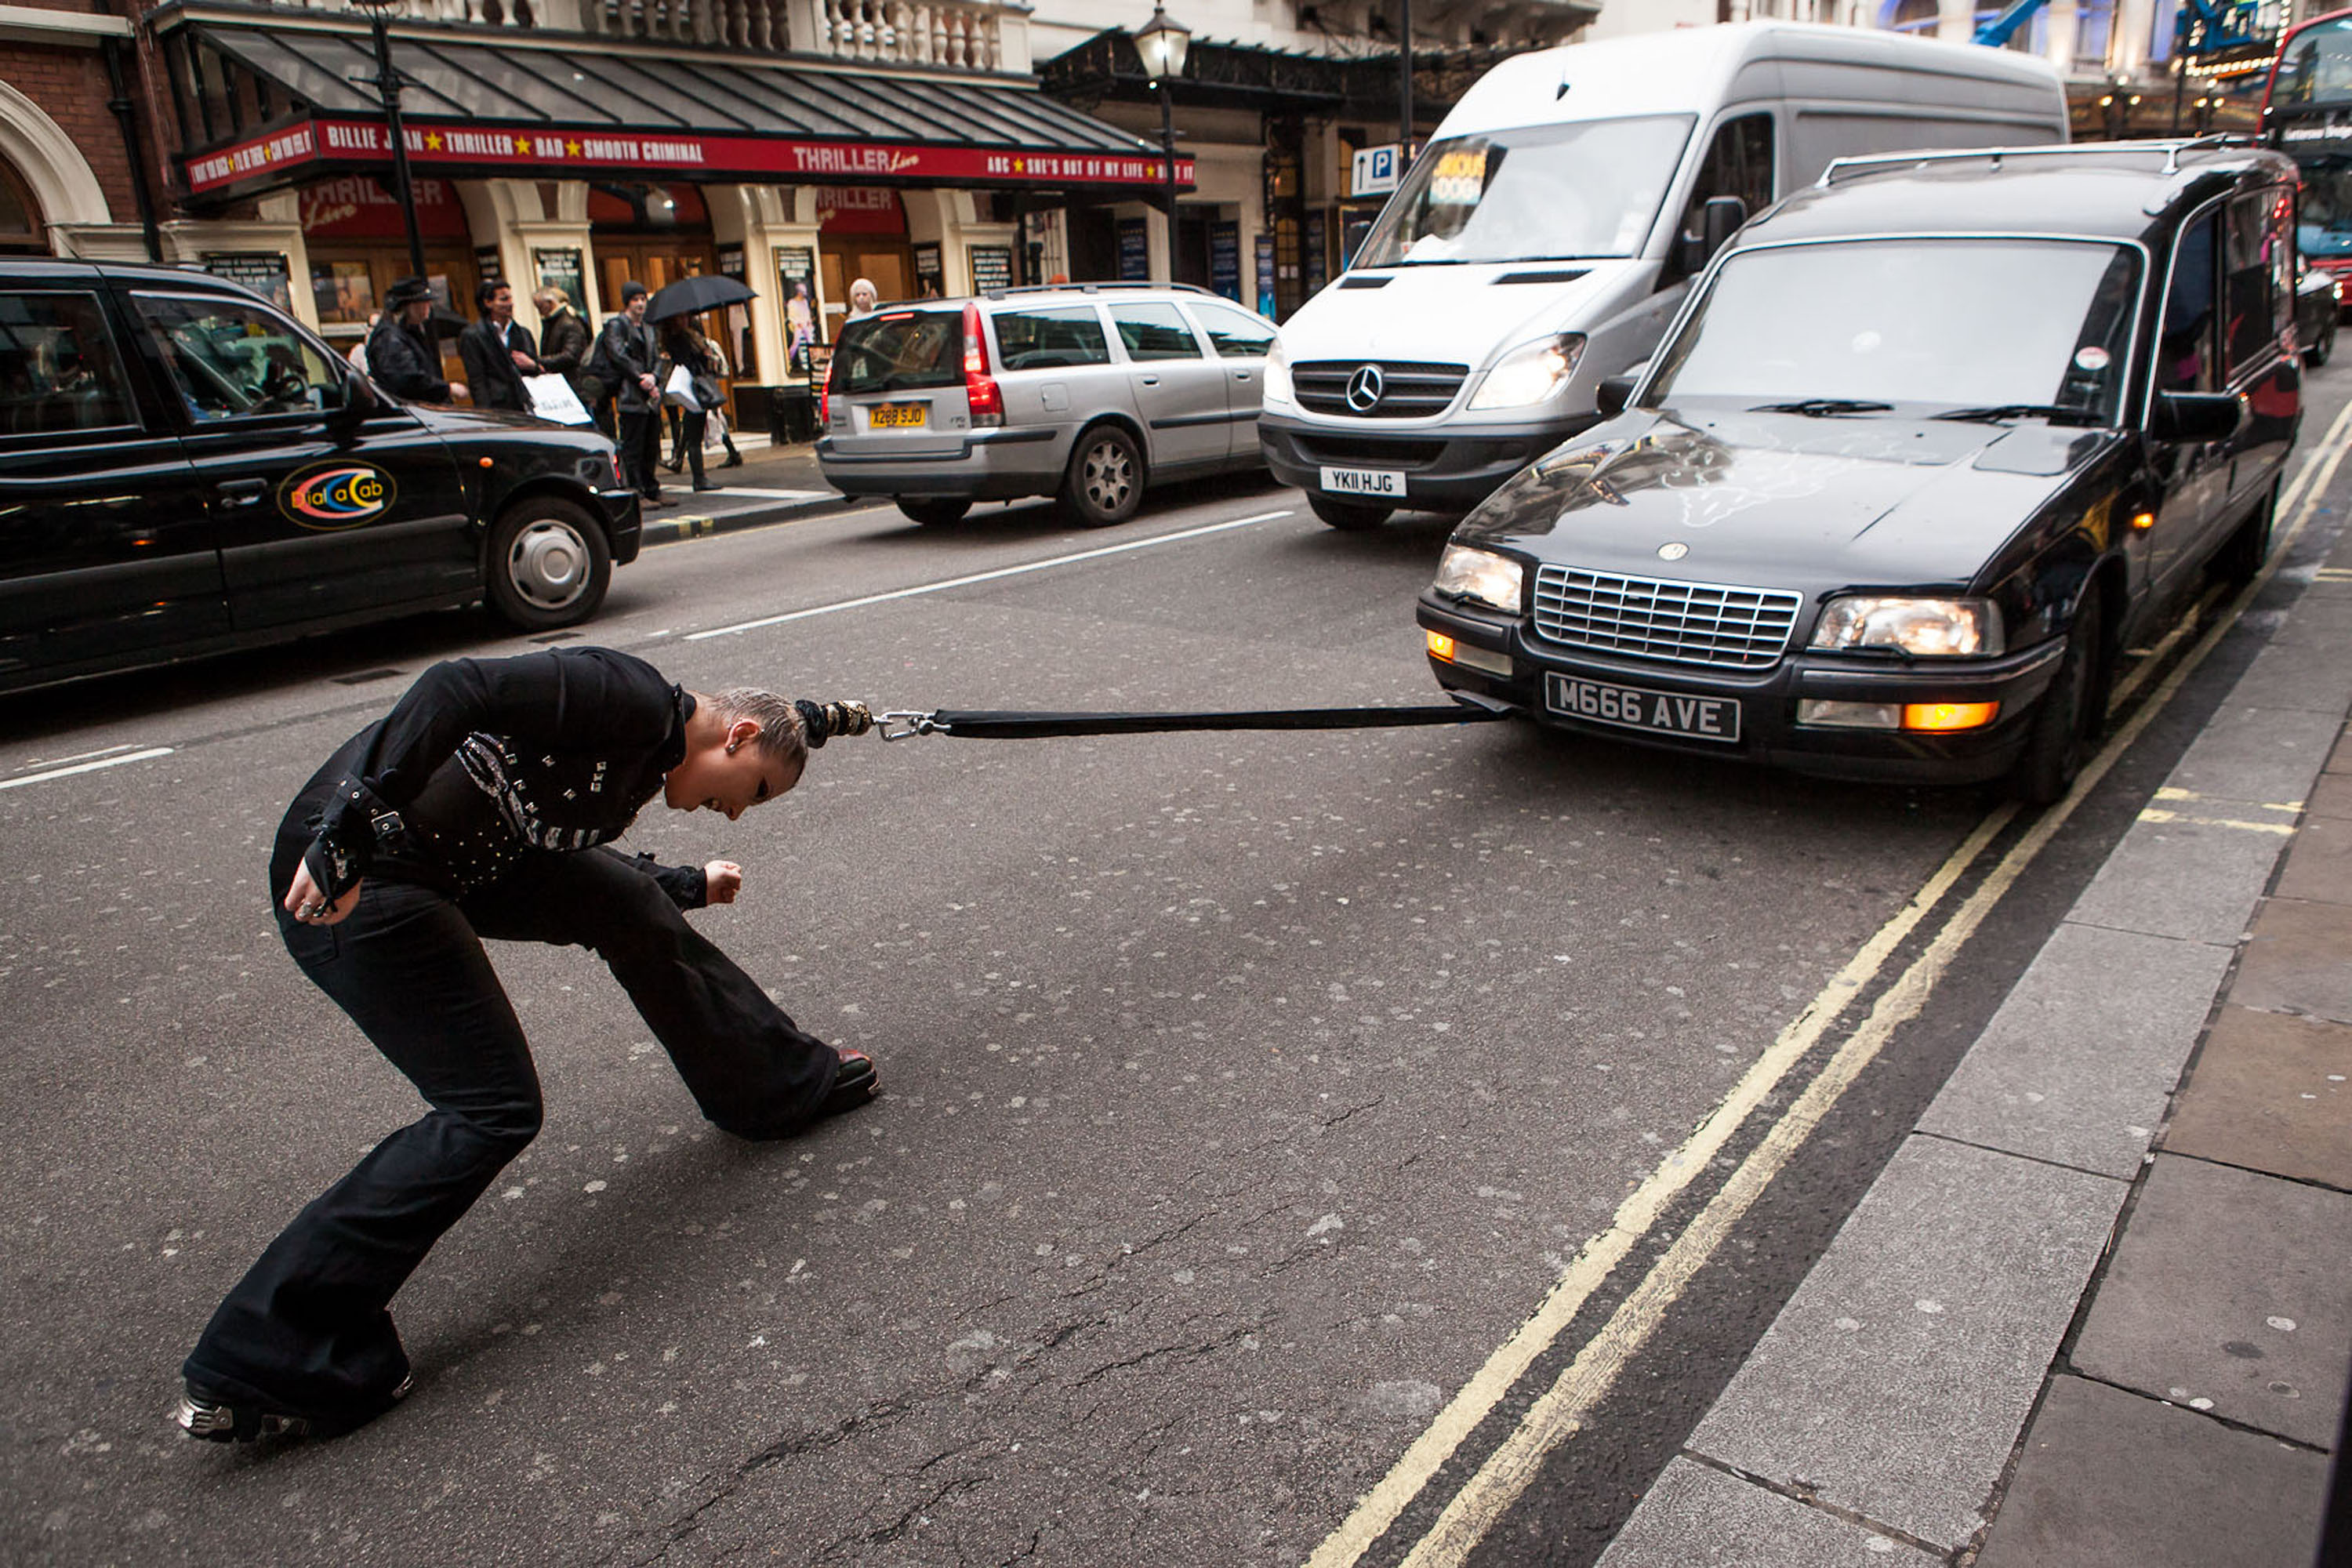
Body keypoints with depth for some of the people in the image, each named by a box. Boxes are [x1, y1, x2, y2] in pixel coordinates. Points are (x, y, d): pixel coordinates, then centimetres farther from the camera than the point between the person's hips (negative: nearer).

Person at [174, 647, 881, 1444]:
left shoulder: (642, 757, 17)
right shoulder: (634, 697, -12)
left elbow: (572, 871, 29)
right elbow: (459, 689, -25)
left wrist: (689, 887, 43)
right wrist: (348, 839, -31)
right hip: (348, 874, -10)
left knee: (635, 912, 13)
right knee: (493, 1110, -7)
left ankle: (785, 1082, 33)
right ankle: (259, 1366, -1)